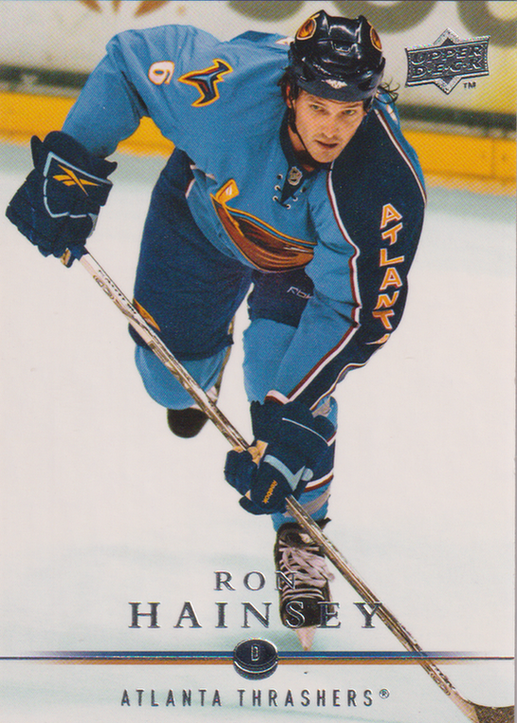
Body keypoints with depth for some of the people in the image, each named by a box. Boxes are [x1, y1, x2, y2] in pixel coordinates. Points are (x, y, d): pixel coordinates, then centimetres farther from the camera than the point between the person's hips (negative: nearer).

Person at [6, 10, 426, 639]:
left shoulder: (389, 184, -39)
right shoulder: (230, 85, -39)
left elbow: (354, 310, -35)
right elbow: (130, 57, -22)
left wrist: (287, 419, -41)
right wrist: (69, 164, -26)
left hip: (304, 259, -1)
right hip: (206, 212, 2)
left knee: (283, 378, -20)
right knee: (171, 377, 9)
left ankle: (301, 530, 5)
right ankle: (200, 376, 51)